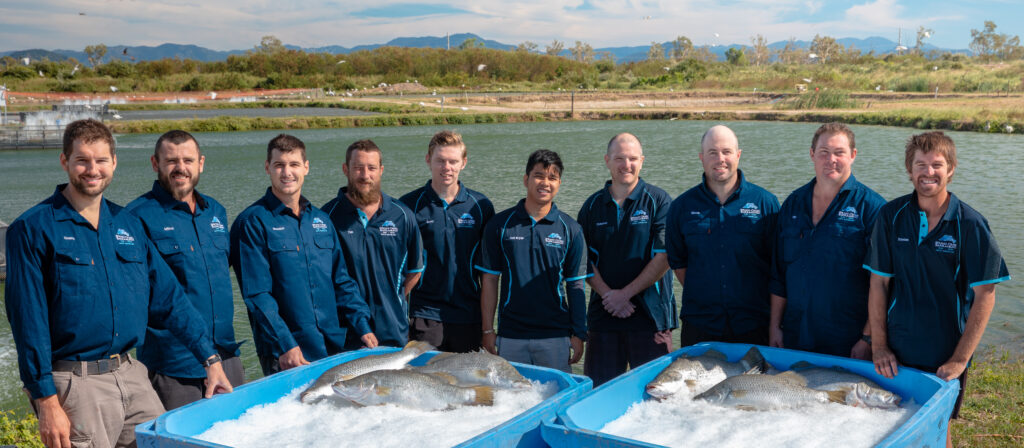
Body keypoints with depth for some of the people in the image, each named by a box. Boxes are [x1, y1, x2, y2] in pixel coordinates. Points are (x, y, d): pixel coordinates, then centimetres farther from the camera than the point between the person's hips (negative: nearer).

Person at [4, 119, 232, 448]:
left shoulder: (128, 224, 11)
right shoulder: (33, 229, -5)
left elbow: (168, 297, 12)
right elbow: (27, 319, -9)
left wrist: (210, 359, 7)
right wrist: (46, 401, -14)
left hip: (132, 375, 5)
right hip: (75, 383, -5)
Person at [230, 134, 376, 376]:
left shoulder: (321, 219, 13)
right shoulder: (252, 223, -5)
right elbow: (257, 294, -11)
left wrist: (363, 327, 3)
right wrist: (284, 345, -19)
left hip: (335, 347, 5)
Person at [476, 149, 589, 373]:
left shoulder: (571, 229, 3)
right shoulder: (500, 224, 2)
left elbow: (576, 286, 5)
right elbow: (490, 279, 4)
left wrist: (579, 335, 1)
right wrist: (488, 330, 0)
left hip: (555, 337, 0)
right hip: (510, 336, 0)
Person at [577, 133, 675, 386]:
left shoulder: (658, 201, 0)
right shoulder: (593, 206, 10)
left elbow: (664, 256, -8)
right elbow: (584, 260, 6)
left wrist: (625, 293, -11)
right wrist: (608, 295, -9)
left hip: (650, 316, -3)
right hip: (603, 315, 3)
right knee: (598, 390, 5)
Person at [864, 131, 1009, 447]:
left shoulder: (970, 224, -9)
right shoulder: (891, 217, -3)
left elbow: (985, 295, -9)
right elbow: (878, 283, -1)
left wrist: (960, 359, -13)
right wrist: (879, 345, -5)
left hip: (945, 357, -2)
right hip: (896, 353, 2)